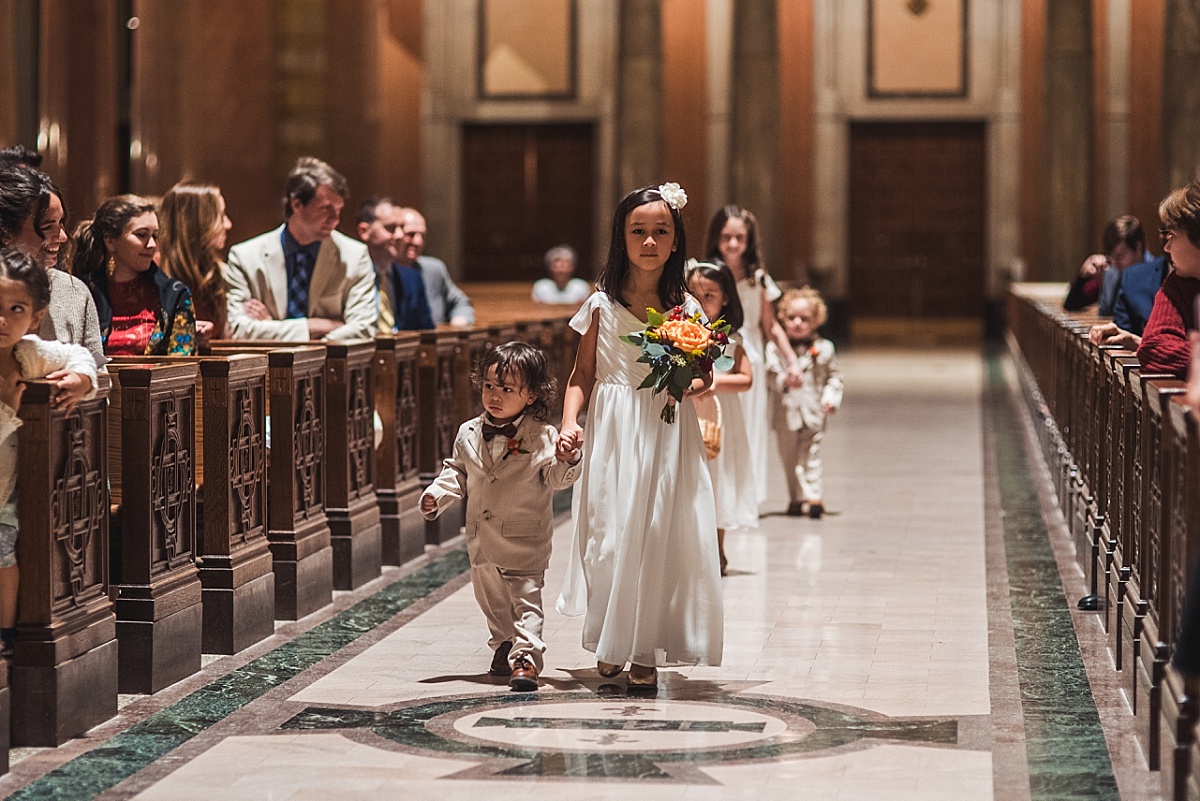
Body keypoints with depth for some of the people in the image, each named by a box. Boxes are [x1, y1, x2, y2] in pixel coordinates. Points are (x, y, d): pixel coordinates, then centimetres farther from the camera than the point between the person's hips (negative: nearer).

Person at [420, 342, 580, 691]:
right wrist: (436, 495, -4)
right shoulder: (469, 434, 2)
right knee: (490, 596, 19)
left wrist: (566, 461, -34)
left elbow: (556, 479, -13)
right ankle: (504, 645, 37)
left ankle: (525, 656, -7)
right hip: (482, 540, 6)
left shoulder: (543, 438, -11)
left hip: (525, 540, -5)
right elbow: (458, 473, 12)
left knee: (526, 597, -8)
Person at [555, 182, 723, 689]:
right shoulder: (602, 304, 1)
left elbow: (706, 377, 9)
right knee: (609, 533, 0)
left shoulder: (686, 307, 3)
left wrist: (689, 385, -13)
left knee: (659, 535, -2)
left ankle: (644, 652, 6)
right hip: (613, 435, 0)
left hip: (668, 435, 0)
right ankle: (609, 645, 17)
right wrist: (570, 422, -10)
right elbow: (583, 373, 4)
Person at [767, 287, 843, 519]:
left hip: (813, 412, -1)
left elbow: (834, 376, 11)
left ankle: (814, 496, -7)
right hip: (786, 412, 1)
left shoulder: (823, 348, 4)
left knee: (811, 455, -8)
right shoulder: (775, 348, 0)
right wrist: (785, 381, -29)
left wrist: (831, 398, -4)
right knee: (789, 458, 11)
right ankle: (795, 498, 23)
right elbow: (771, 374, -9)